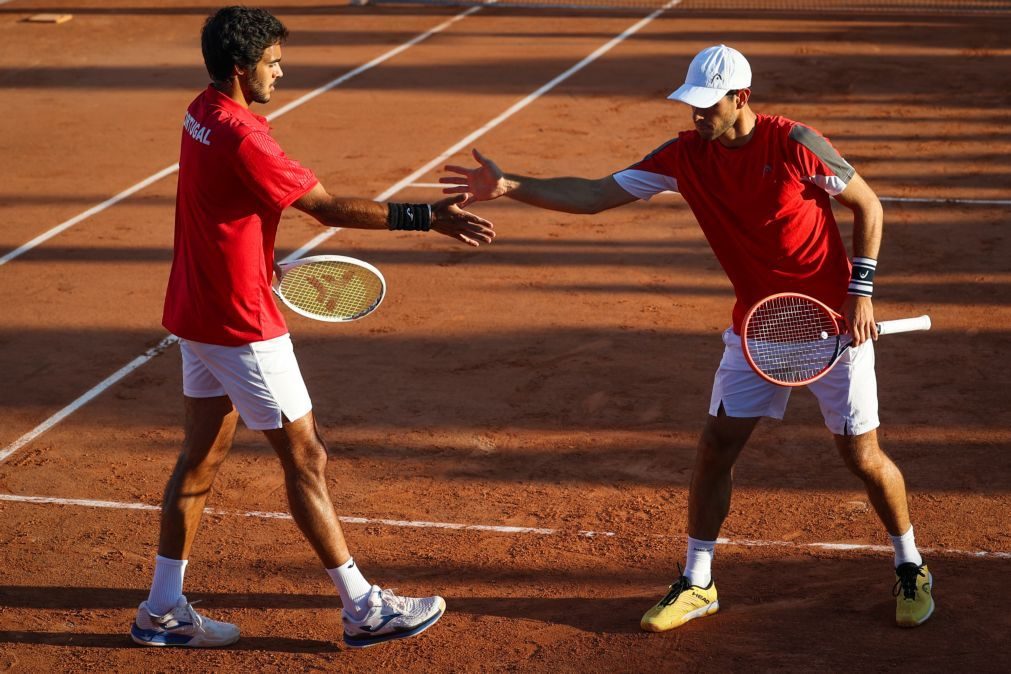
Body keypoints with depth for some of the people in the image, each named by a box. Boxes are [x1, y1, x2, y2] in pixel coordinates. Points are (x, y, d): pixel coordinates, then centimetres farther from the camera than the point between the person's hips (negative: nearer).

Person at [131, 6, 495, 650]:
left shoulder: (202, 113, 5)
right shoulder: (241, 137, -25)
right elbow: (330, 208, -25)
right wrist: (426, 217, -24)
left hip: (199, 310, 9)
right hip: (242, 324, -9)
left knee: (204, 453, 15)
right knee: (306, 456, 0)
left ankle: (163, 609, 22)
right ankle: (364, 609, 9)